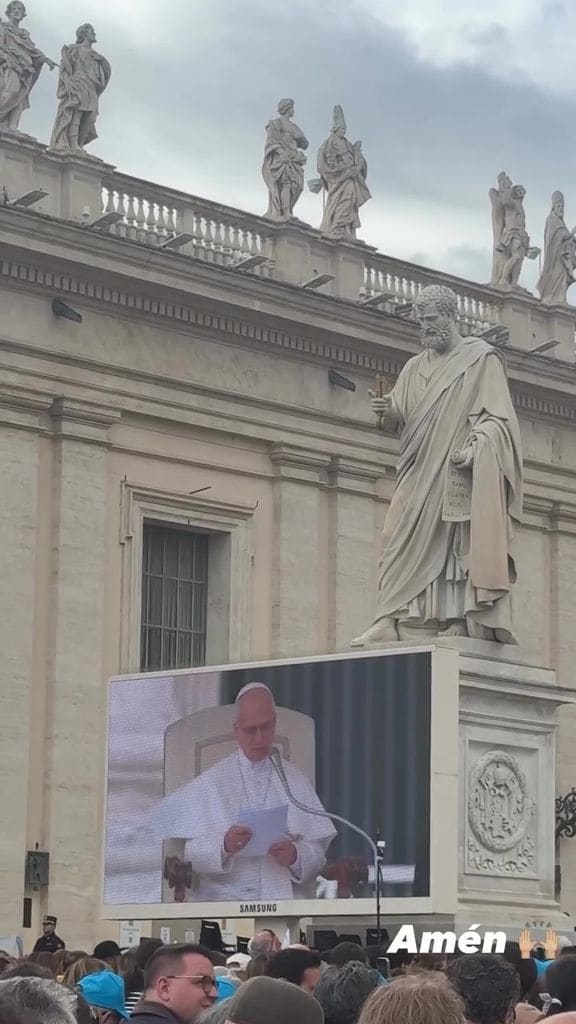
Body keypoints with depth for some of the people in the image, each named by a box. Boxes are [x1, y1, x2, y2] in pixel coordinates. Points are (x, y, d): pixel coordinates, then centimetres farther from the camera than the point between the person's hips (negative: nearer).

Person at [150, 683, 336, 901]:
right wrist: (223, 846, -17)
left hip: (285, 899, 2)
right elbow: (187, 852, 0)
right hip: (223, 898, -2)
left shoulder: (296, 781, 14)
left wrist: (295, 855, -9)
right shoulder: (210, 782, 7)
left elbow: (318, 853, 10)